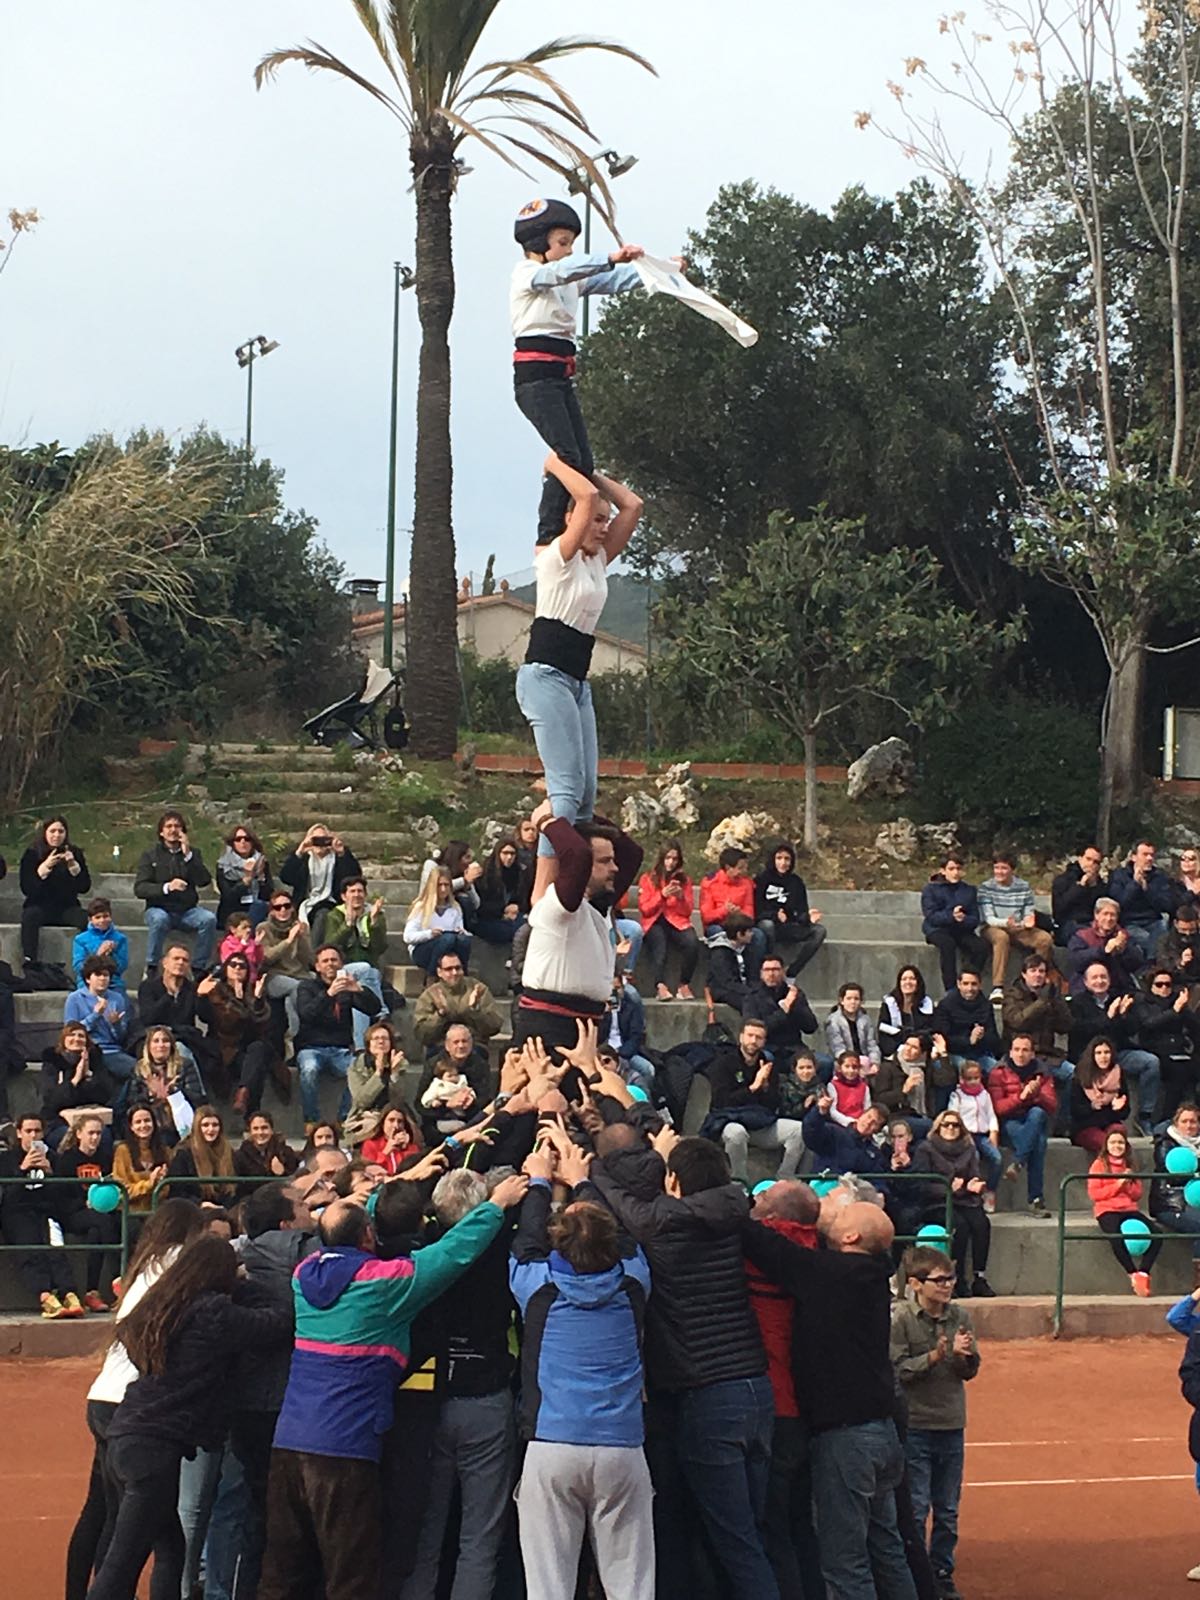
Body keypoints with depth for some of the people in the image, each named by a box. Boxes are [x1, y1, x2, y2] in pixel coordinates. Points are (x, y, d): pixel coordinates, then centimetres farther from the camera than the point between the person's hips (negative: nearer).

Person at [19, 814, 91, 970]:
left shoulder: (75, 853, 7)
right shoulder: (32, 855, 2)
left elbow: (85, 887, 1)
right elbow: (26, 889, -8)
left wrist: (74, 866, -14)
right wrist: (44, 868, -18)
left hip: (67, 906, 1)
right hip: (39, 906, -1)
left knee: (84, 919, -30)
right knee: (30, 916, -35)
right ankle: (29, 962, -42)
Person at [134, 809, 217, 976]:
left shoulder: (193, 854, 12)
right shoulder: (151, 855, 5)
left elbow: (204, 881, -4)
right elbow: (139, 889, -6)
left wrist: (188, 855, -11)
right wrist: (166, 887, -23)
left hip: (187, 910, 2)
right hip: (159, 908, -2)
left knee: (209, 919, -28)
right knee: (159, 919, -36)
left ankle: (199, 969, -17)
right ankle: (151, 968, -23)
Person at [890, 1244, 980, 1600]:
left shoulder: (959, 1316, 3)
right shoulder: (899, 1318, -11)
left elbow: (971, 1371, 7)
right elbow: (897, 1369, -15)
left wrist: (963, 1356, -14)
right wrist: (936, 1356, -24)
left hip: (952, 1426, 5)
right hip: (914, 1426, -5)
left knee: (948, 1511, 12)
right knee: (915, 1509, -1)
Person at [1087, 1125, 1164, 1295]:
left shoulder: (1129, 1165, 19)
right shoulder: (1099, 1164, 5)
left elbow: (1137, 1194, 17)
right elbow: (1094, 1193, -4)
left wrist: (1128, 1183, -3)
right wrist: (1117, 1185, -9)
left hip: (1129, 1209, 5)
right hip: (1107, 1210, -5)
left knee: (1156, 1235, -21)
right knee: (1117, 1239, -36)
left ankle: (1143, 1274, -20)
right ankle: (1134, 1276, -22)